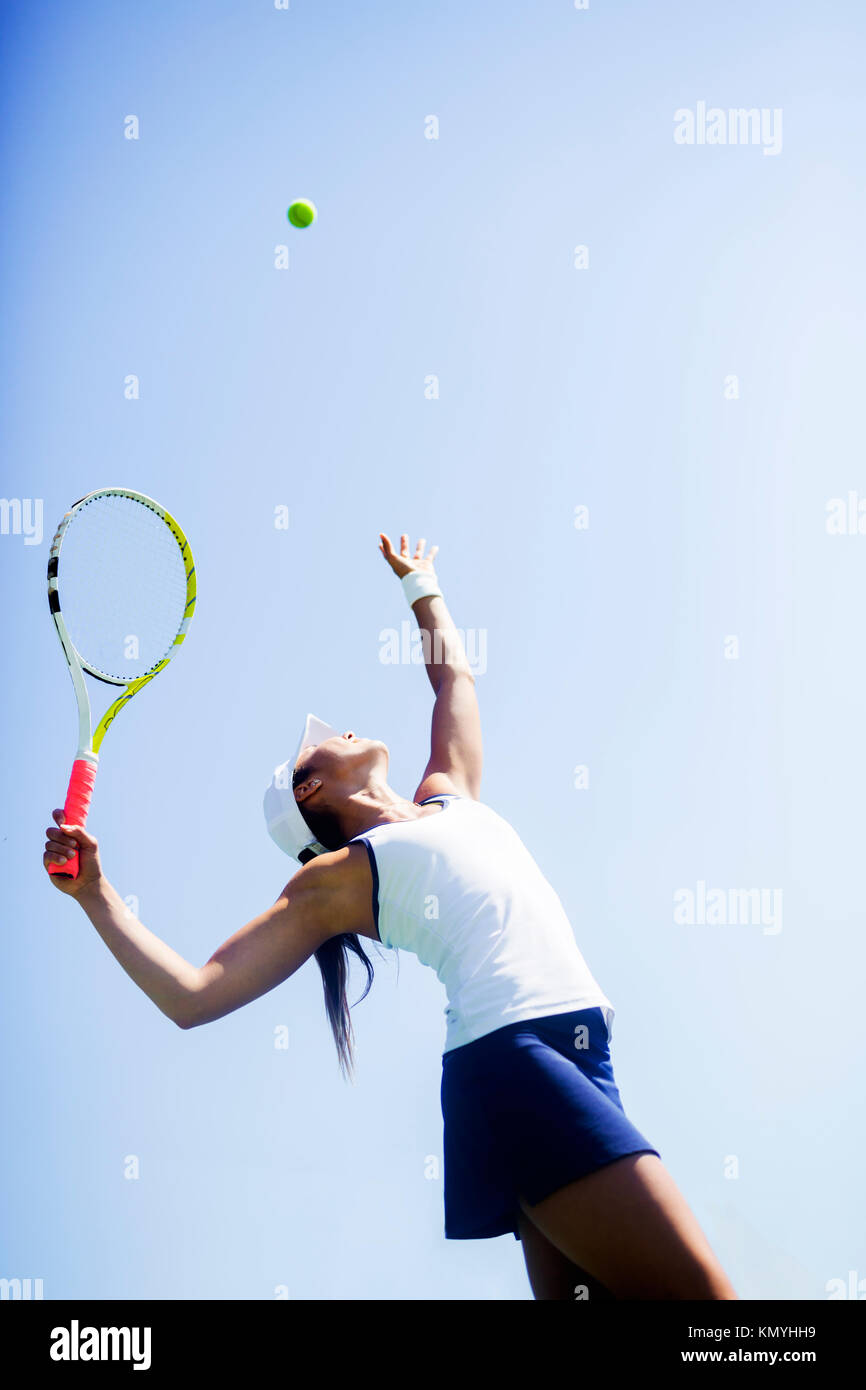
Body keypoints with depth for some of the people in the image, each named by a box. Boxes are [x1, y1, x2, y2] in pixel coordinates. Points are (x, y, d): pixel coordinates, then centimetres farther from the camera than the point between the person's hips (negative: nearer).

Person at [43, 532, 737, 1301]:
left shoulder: (450, 795, 27)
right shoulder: (336, 879, 8)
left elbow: (454, 675, 44)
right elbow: (193, 996, 3)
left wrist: (420, 582, 53)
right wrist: (96, 894, -1)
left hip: (579, 1057, 7)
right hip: (513, 1057, -7)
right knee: (698, 1292, -17)